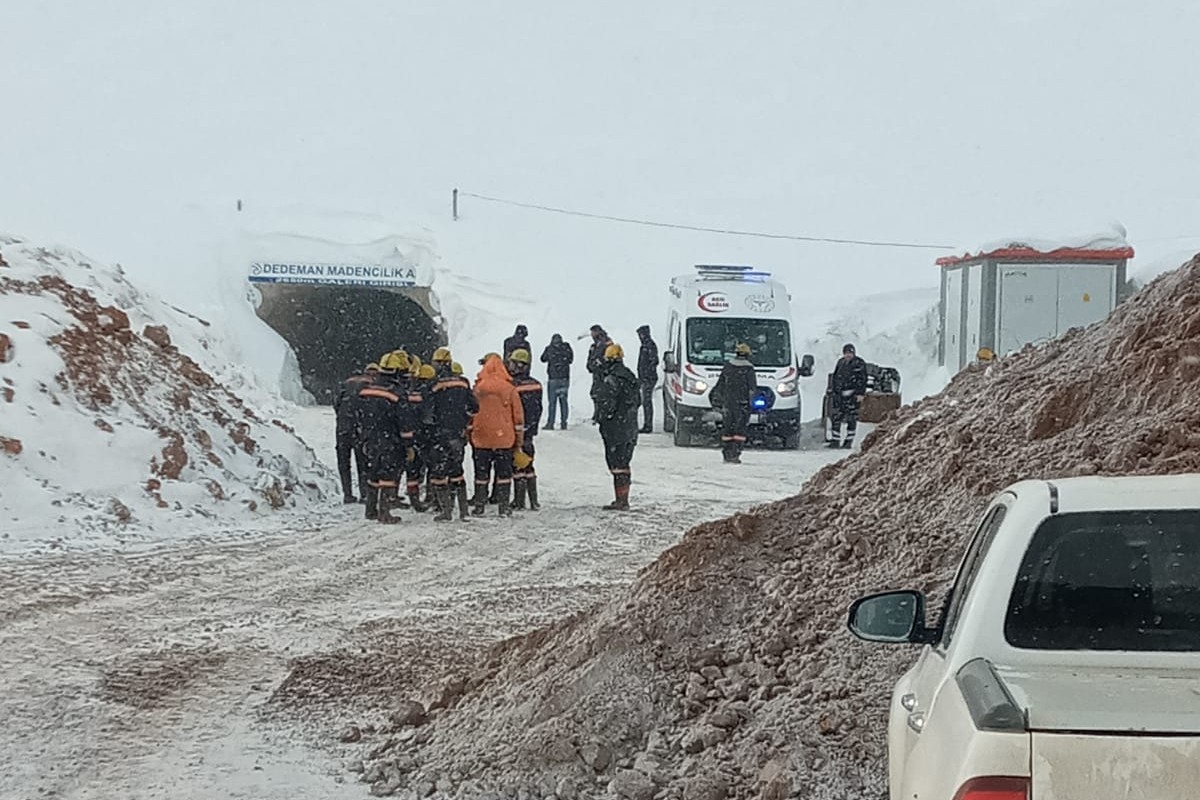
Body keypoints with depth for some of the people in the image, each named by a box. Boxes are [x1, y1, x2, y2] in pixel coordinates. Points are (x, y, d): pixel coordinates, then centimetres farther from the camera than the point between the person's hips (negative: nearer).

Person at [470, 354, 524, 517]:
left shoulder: (477, 388, -3)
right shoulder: (510, 389, -5)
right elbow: (518, 416, 0)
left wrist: (469, 435, 16)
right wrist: (518, 439, 9)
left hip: (481, 438, 1)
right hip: (504, 439, -1)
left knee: (482, 472, 9)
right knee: (504, 472, 6)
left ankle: (479, 505, 10)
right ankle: (504, 506, 5)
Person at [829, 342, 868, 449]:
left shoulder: (859, 363, -2)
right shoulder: (841, 362, 15)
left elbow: (863, 380, -6)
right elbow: (835, 376, 22)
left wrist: (860, 394, -12)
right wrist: (833, 389, 15)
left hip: (852, 394, -5)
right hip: (840, 394, 5)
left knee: (851, 418, -3)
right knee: (836, 417, 1)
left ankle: (849, 441, 4)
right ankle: (835, 440, 6)